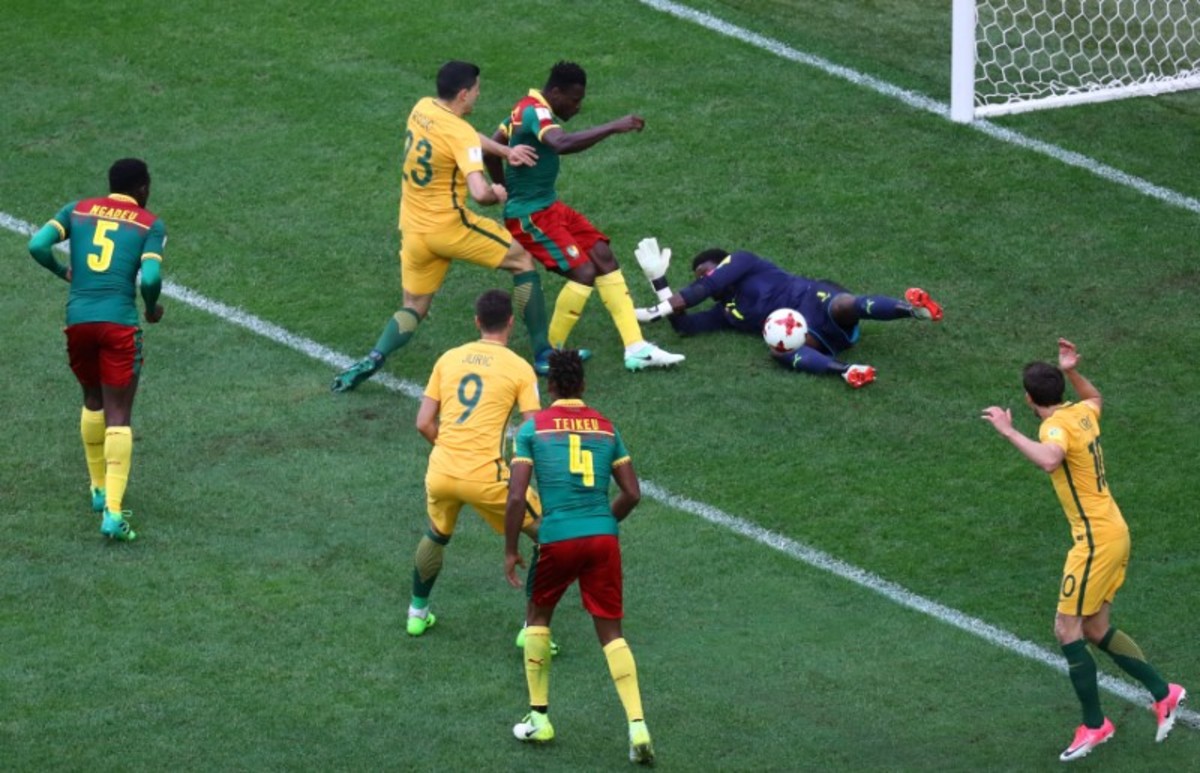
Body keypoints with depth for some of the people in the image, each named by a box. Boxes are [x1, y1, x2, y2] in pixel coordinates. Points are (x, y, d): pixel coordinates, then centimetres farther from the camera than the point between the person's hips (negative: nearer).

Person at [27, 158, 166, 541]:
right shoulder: (150, 225, 3)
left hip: (78, 319, 3)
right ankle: (113, 511, -12)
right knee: (118, 416, -2)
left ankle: (99, 489, 34)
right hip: (119, 322, -3)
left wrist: (63, 272, 17)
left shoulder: (77, 210, 12)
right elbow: (150, 278, -10)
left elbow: (37, 245, -2)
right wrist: (152, 308, 11)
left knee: (93, 402, 26)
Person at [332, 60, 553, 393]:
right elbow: (479, 191, -30)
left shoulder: (422, 108, 4)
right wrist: (497, 194, -7)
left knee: (414, 307, 19)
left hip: (412, 230, 7)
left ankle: (375, 357, -8)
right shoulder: (460, 134, -19)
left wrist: (506, 150, 9)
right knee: (522, 260, 13)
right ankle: (542, 351, 13)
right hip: (450, 227, -7)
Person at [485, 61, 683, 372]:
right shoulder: (537, 113, -22)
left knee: (603, 255, 4)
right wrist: (613, 128, -42)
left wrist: (509, 191, 28)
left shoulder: (527, 109, 10)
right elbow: (562, 144, -44)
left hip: (549, 206, 11)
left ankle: (636, 349, 2)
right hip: (530, 216, -11)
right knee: (583, 271, -18)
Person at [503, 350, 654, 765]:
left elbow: (516, 497, -6)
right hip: (603, 539, 2)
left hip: (558, 540, -2)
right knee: (611, 631, 9)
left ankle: (538, 718, 23)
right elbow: (632, 494, 9)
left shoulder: (532, 428, 1)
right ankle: (638, 726, -6)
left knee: (538, 616, 23)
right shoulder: (606, 427, 10)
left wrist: (510, 551, 3)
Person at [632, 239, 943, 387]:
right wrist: (658, 282, 22)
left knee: (844, 305, -41)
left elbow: (707, 286, -1)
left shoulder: (739, 260, 14)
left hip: (816, 300, -5)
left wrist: (664, 308, 1)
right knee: (780, 350, -32)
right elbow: (685, 325, 23)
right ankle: (844, 370, -52)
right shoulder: (726, 312, 32)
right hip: (802, 332, 5)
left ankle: (910, 308, -41)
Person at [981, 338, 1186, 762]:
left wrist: (1009, 431, -35)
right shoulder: (1082, 413, 7)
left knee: (1067, 629, -4)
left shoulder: (1056, 426, -19)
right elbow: (1094, 397, 34)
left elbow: (1049, 459, -44)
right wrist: (1073, 372, 17)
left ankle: (1094, 724, 1)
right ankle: (1162, 692, 19)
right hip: (1114, 532, 9)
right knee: (1096, 629, 15)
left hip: (1096, 540, -9)